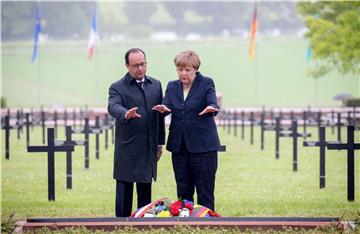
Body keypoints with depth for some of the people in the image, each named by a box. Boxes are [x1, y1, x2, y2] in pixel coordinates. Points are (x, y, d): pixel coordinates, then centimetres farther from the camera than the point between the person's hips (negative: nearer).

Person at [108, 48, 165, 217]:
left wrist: (160, 143, 13)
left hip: (149, 148, 4)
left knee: (145, 191, 10)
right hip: (126, 150, -4)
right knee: (124, 191, 0)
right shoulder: (117, 88, -4)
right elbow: (113, 107, -23)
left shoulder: (156, 85, 11)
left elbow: (160, 115, 14)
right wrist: (125, 114, -46)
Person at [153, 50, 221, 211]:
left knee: (205, 192, -2)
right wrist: (163, 109, -27)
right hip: (179, 146, 4)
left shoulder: (206, 83, 0)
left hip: (202, 145, -4)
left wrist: (211, 108, -40)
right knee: (183, 192, 9)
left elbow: (212, 102, -16)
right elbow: (166, 105, -3)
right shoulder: (172, 86, 11)